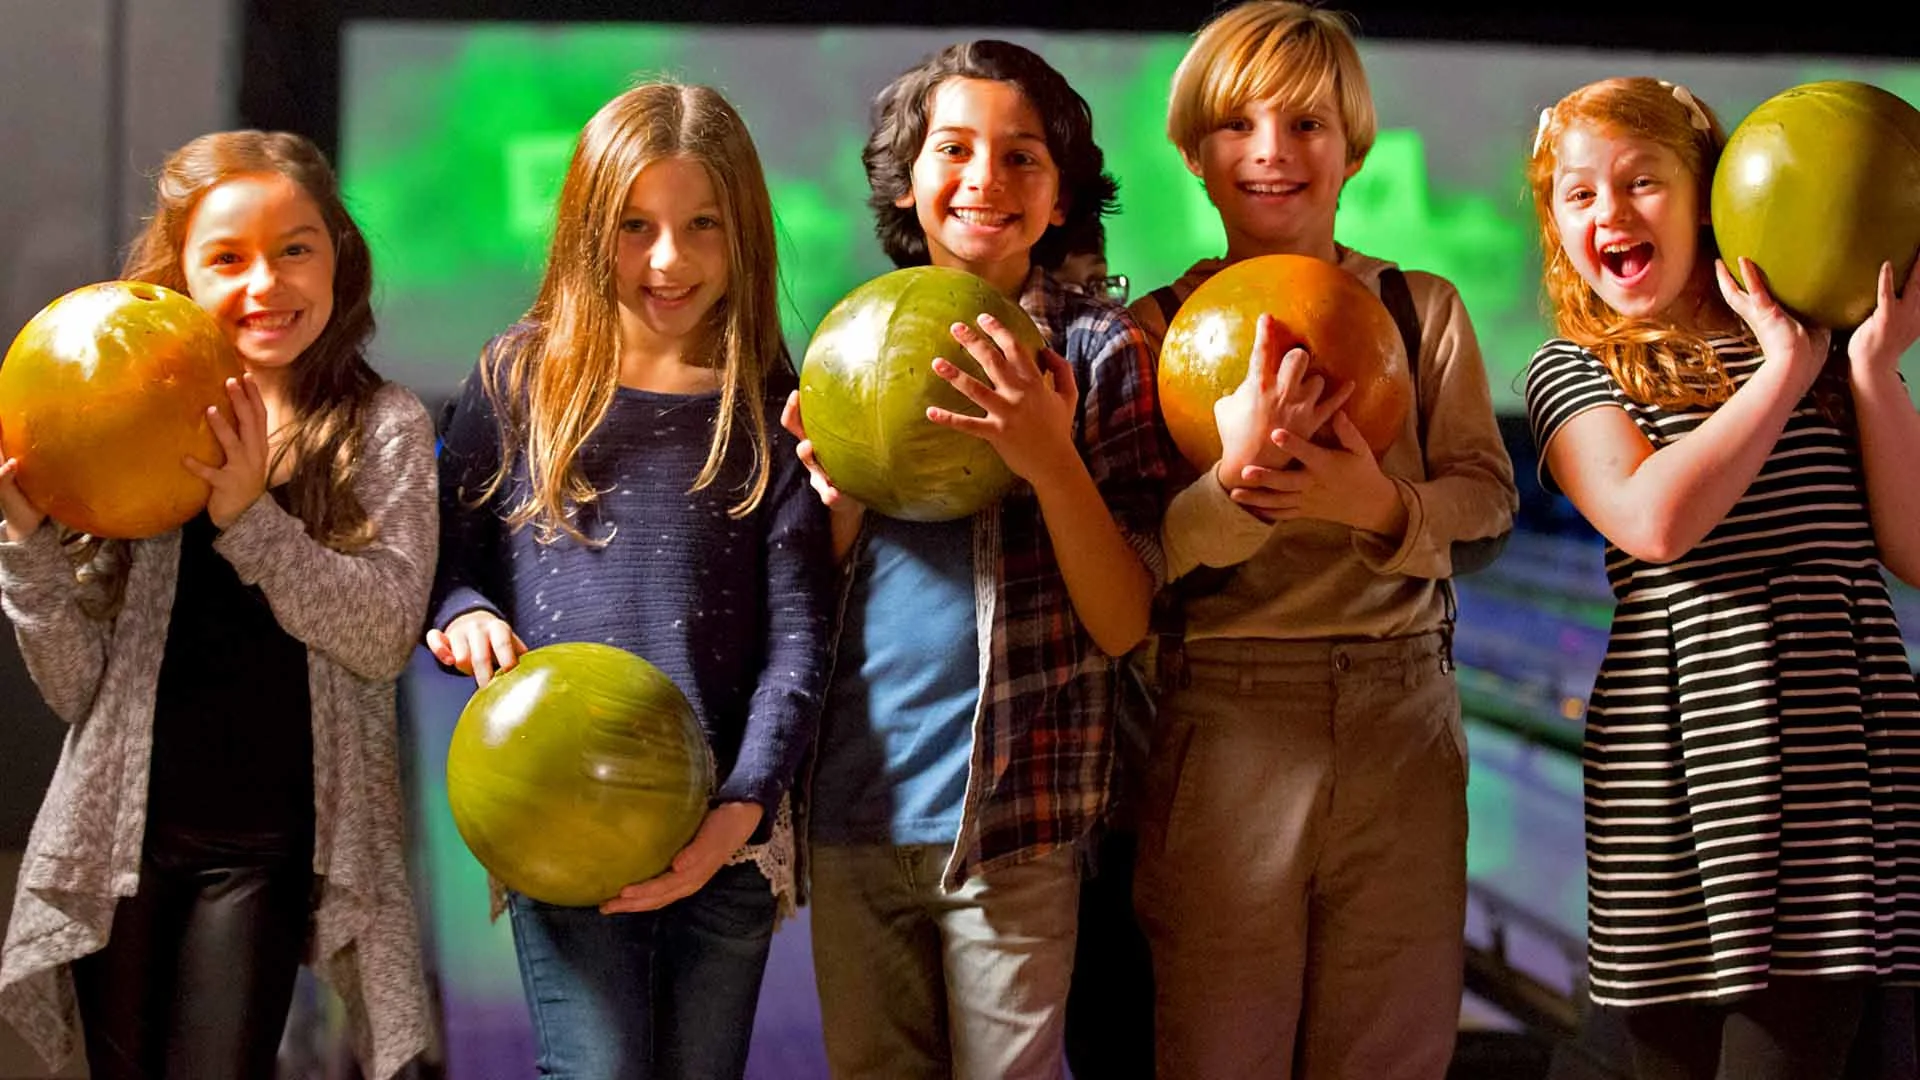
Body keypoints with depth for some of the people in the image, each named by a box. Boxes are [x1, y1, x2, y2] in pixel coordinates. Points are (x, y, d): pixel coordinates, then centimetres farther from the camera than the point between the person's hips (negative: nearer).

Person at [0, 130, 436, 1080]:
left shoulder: (384, 427, 0)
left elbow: (384, 633, -13)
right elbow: (76, 685, 0)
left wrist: (250, 513, -22)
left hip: (267, 840, -2)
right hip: (121, 827, 2)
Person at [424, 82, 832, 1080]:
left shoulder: (773, 406, 3)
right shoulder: (519, 380, 5)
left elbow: (799, 632, -2)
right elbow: (446, 560, 14)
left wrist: (742, 807, -15)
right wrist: (465, 615, -10)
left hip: (729, 838, 1)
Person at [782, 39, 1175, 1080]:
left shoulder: (1096, 349, -2)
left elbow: (1121, 623, -7)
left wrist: (1053, 462, -21)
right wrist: (841, 496, -7)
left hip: (1012, 815, -3)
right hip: (852, 801, 4)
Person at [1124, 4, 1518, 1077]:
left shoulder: (1424, 308, 7)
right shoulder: (1159, 326, 2)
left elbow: (1488, 492, 3)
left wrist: (1383, 505, -17)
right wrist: (1235, 481, -25)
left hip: (1401, 714, 2)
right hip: (1225, 717, -1)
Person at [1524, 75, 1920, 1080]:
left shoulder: (1827, 348, 13)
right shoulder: (1572, 371, 7)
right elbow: (1655, 521, -14)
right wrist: (1790, 368, -7)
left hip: (1838, 752, 1)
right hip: (1680, 761, -1)